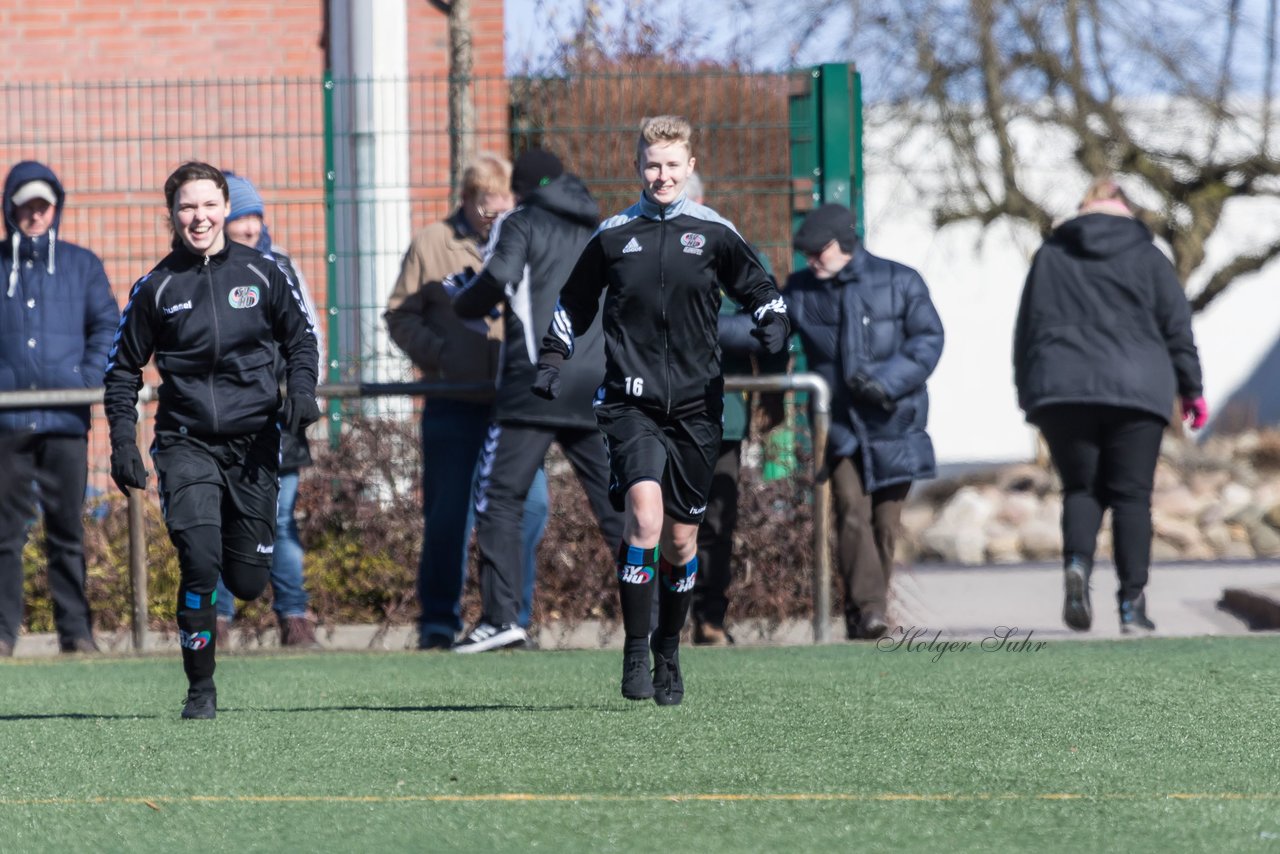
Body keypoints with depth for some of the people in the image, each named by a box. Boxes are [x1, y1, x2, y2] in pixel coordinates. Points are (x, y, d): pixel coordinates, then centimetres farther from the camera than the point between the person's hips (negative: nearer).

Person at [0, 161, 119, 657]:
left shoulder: (81, 264, 11)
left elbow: (108, 325, 9)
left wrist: (89, 380, -5)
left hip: (65, 419, 0)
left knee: (68, 531, 3)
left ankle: (76, 631, 6)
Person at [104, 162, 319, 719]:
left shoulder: (261, 274, 4)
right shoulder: (156, 288, 3)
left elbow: (301, 337, 14)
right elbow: (123, 367, 11)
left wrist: (302, 391, -5)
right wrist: (122, 443, 2)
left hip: (254, 442, 1)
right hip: (186, 443, -1)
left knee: (248, 582, 1)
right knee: (199, 562, -19)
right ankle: (200, 689, -5)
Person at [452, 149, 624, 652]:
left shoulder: (522, 223, 3)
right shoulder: (598, 232, 20)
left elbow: (498, 277, -14)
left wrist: (464, 306, 4)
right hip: (596, 391, 5)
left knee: (499, 499, -2)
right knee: (617, 503, 8)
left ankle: (501, 616, -13)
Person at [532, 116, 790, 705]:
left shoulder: (714, 233, 5)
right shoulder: (613, 235, 7)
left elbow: (760, 292, 13)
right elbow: (573, 304, 19)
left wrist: (773, 327, -8)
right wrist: (551, 361, 7)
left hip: (696, 407, 1)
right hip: (632, 403, -1)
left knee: (681, 540, 7)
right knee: (644, 516, -22)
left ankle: (668, 652, 27)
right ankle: (635, 652, -15)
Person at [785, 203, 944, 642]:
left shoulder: (899, 282, 0)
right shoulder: (800, 291, 7)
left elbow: (928, 339, -4)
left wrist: (887, 382, -16)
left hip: (893, 422, 0)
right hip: (839, 423, 0)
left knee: (886, 521, 3)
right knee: (852, 511, -16)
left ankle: (870, 611, 14)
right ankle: (867, 609, -21)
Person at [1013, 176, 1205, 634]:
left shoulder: (1048, 257, 13)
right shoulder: (1149, 258, 9)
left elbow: (1026, 331, 12)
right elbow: (1177, 329, 7)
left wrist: (1028, 395, 17)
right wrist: (1191, 390, 13)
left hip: (1061, 390, 1)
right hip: (1136, 390, -1)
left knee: (1080, 487, 10)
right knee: (1131, 494, 3)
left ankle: (1077, 562, -20)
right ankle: (1132, 604, -4)